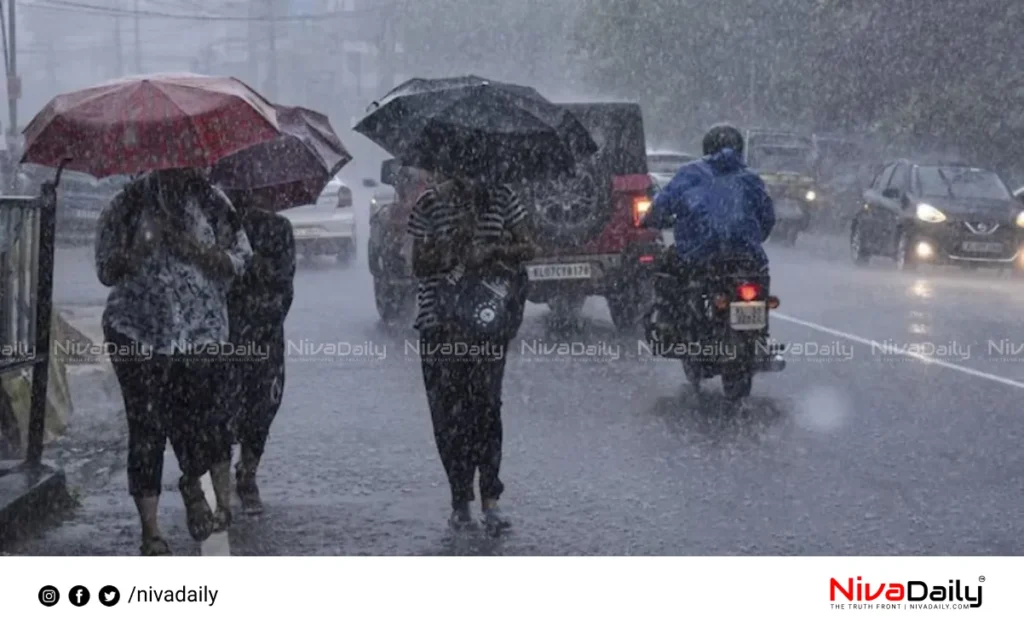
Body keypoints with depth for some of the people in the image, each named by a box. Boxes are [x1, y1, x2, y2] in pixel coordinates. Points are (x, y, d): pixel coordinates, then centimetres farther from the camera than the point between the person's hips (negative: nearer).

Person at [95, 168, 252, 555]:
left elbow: (238, 260, 0)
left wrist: (190, 248, -15)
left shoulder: (211, 202, 5)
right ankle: (150, 532, 8)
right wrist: (138, 251, -15)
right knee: (146, 428, -1)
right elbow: (106, 271, 5)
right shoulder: (129, 204, 4)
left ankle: (194, 487, 26)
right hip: (137, 337, 0)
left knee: (199, 421, -6)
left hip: (200, 334, 0)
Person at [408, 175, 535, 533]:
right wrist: (453, 249, -15)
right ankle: (460, 501, 8)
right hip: (440, 322, 0)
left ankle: (490, 499, -5)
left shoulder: (501, 199, 7)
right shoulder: (429, 205, 4)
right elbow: (419, 265, 3)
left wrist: (491, 250, -12)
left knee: (486, 404, -9)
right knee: (447, 411, -1)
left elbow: (527, 248, 6)